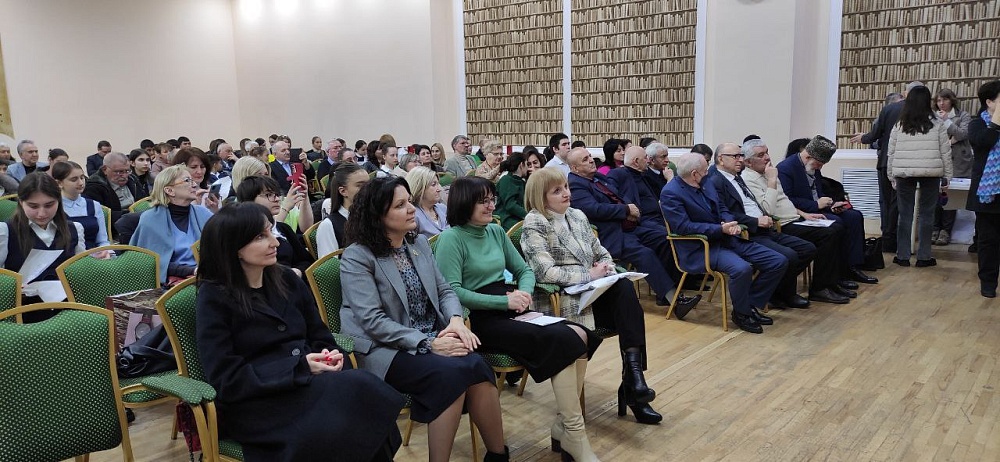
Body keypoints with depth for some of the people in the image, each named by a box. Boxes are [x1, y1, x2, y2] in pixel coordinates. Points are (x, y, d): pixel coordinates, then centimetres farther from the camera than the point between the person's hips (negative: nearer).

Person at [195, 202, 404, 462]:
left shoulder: (287, 280, 13)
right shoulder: (213, 298, -4)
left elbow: (320, 337, 16)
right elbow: (228, 381, -10)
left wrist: (330, 355, -8)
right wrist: (300, 367, -17)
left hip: (307, 383, 5)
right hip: (254, 404, -5)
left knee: (362, 390, -30)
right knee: (355, 393, -32)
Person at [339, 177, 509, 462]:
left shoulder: (419, 244, 12)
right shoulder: (357, 257, -9)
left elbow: (444, 290, 14)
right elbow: (372, 321, -17)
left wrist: (456, 319, -10)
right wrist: (427, 344, -23)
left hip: (433, 338, 5)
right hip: (385, 349, -5)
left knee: (475, 366, -24)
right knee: (451, 372, -31)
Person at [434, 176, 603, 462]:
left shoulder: (496, 232, 16)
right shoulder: (451, 238, -6)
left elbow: (524, 270, 20)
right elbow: (452, 292, -16)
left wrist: (523, 293, -4)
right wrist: (505, 301, -20)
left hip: (508, 311, 7)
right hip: (478, 320, -7)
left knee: (580, 335, -18)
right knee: (563, 342, -25)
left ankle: (564, 425, -8)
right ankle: (573, 434, -13)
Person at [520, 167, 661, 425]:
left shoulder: (577, 216, 16)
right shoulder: (534, 223, -6)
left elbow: (602, 253, 21)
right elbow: (545, 272, -17)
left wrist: (606, 267, -3)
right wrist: (590, 274, -19)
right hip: (562, 299, -6)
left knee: (625, 289, -26)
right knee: (628, 310, -24)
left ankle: (633, 375, -26)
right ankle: (632, 381, -13)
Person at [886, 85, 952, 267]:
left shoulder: (899, 125, 3)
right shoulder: (937, 124, 1)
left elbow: (891, 153, 6)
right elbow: (946, 153, 3)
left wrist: (892, 177, 15)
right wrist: (946, 177, 11)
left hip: (904, 173, 1)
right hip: (931, 173, -1)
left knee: (905, 214, 7)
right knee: (927, 214, 7)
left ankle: (902, 256, 10)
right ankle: (924, 256, 10)